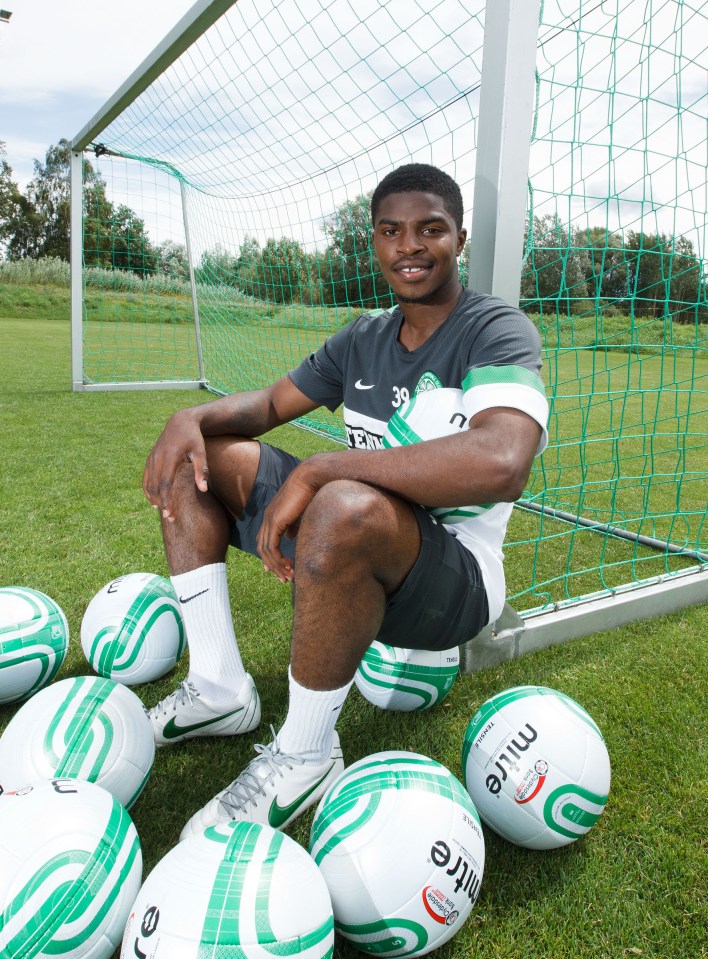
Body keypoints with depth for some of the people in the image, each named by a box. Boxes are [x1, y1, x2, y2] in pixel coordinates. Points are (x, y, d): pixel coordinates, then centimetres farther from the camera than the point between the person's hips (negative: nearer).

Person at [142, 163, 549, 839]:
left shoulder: (499, 332, -13)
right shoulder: (365, 337, 10)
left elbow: (501, 463, -34)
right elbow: (271, 403, 16)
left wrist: (318, 468, -32)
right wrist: (194, 417, -7)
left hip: (455, 577, -7)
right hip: (349, 552, 8)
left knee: (345, 508, -41)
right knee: (194, 457, 5)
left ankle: (304, 755, -15)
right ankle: (219, 688, 3)